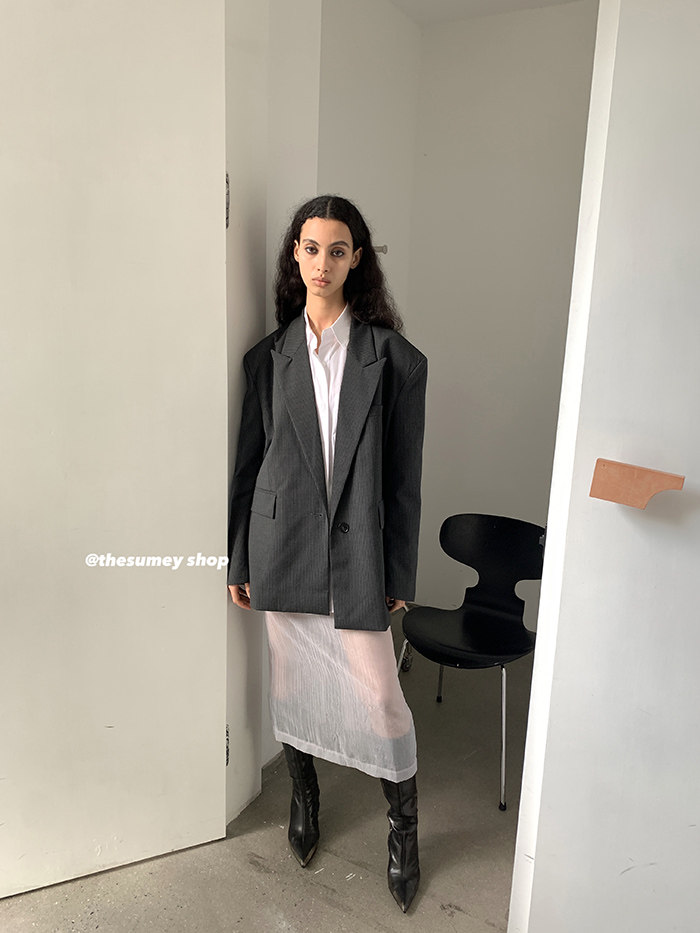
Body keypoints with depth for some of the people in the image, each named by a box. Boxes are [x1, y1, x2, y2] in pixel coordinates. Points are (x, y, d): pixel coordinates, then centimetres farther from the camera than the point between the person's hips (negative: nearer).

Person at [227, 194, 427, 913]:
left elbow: (403, 475, -1)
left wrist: (400, 574, -1)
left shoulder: (395, 359, -2)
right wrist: (239, 562, 6)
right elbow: (249, 463, 6)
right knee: (291, 680, 16)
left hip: (357, 546, -2)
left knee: (379, 694, 2)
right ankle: (304, 795, 44)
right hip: (284, 542, 2)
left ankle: (404, 826, 29)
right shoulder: (268, 357, 4)